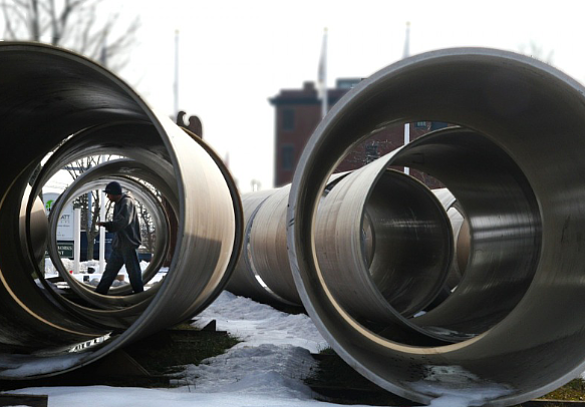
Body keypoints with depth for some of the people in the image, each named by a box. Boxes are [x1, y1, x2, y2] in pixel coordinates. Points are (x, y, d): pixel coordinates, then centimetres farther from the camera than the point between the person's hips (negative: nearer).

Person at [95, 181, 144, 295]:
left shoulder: (127, 202, -15)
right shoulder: (118, 203, 14)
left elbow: (123, 221, -27)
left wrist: (106, 224, -23)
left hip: (129, 244, -9)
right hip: (119, 244, 9)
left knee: (133, 271, -4)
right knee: (110, 268, 12)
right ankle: (100, 292, 17)